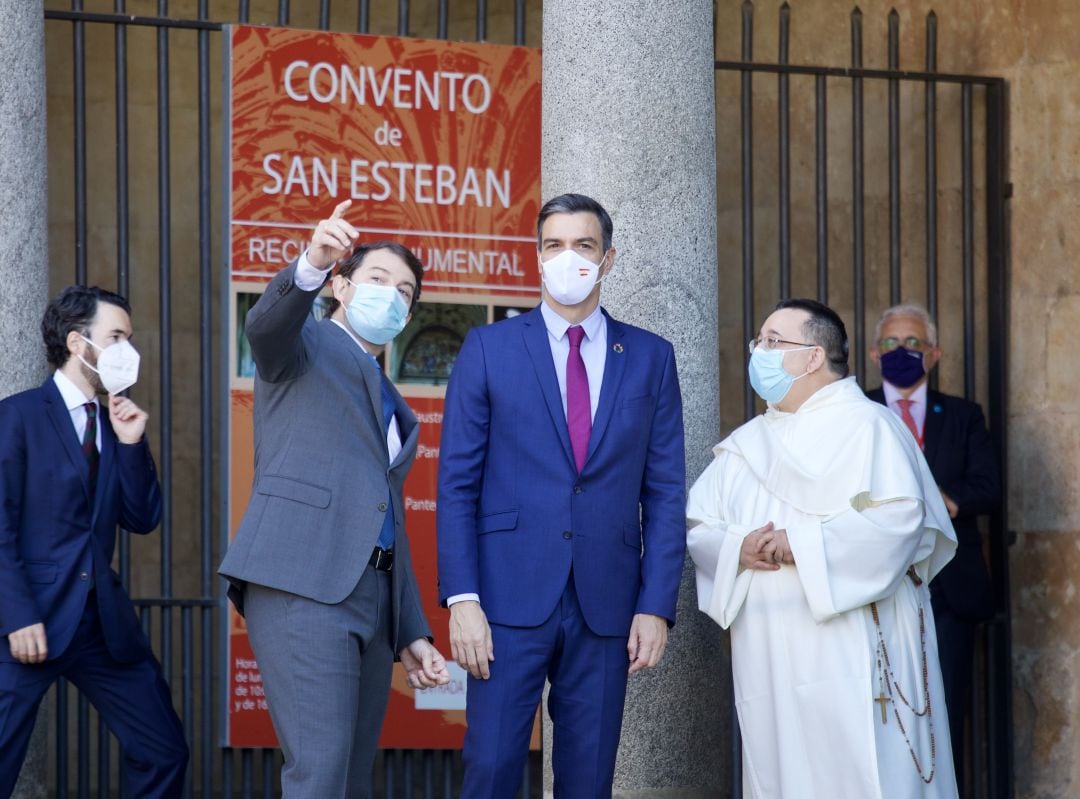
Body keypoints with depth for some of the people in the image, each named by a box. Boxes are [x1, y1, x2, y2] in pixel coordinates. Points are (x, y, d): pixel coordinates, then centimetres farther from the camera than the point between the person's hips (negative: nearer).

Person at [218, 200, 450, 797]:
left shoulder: (392, 407, 30)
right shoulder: (307, 344, 8)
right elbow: (266, 322, -18)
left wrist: (412, 634, 21)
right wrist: (312, 264, -39)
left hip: (372, 594, 8)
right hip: (303, 586, -8)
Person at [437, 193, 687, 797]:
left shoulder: (651, 358, 10)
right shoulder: (490, 349, 5)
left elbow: (665, 493, 8)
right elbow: (457, 483, 2)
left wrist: (657, 607, -1)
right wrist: (462, 599, -8)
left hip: (607, 605, 2)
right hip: (511, 599, -2)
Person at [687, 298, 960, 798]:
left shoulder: (867, 426, -1)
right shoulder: (745, 445, 17)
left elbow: (900, 516, -14)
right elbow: (698, 528, 12)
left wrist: (802, 546, -18)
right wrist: (739, 549, -11)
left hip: (851, 651, -6)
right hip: (770, 659, 6)